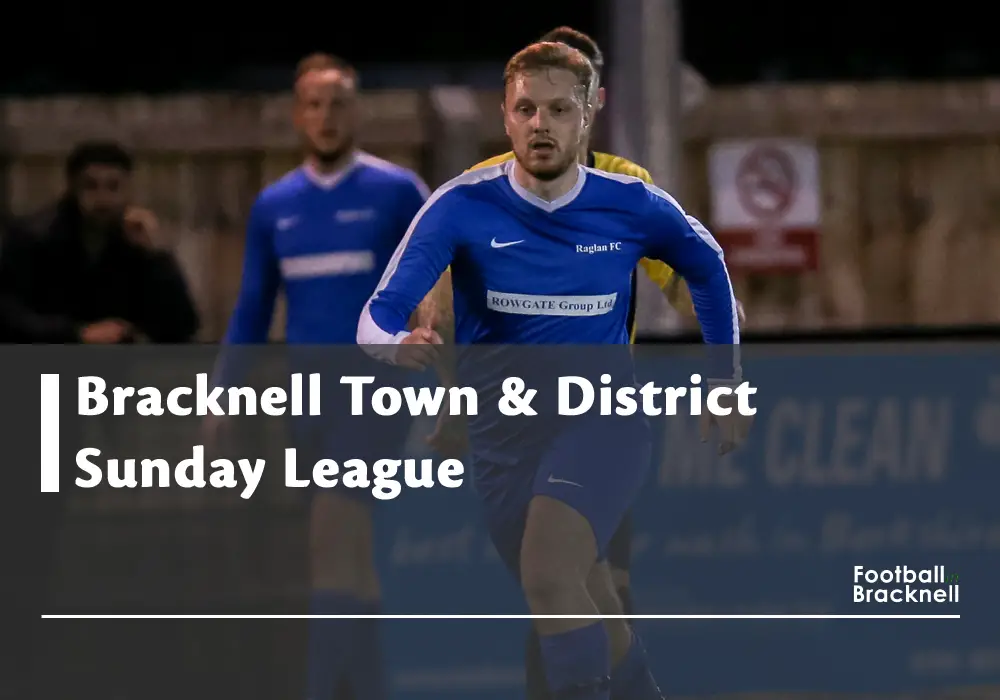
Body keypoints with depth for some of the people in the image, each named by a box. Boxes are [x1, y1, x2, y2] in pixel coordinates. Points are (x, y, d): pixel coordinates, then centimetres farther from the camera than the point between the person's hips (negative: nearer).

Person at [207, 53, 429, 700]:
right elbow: (252, 313, 15)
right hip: (307, 397, 5)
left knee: (332, 541, -18)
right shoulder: (273, 206, 9)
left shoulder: (398, 192, -3)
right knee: (350, 555, 10)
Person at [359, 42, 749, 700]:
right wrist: (398, 345, -40)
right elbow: (378, 317, -17)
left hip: (602, 418, -2)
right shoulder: (461, 207, -10)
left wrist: (726, 379, 16)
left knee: (549, 573, -30)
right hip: (501, 433, 2)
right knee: (596, 626, 10)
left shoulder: (632, 207, -6)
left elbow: (707, 267, 16)